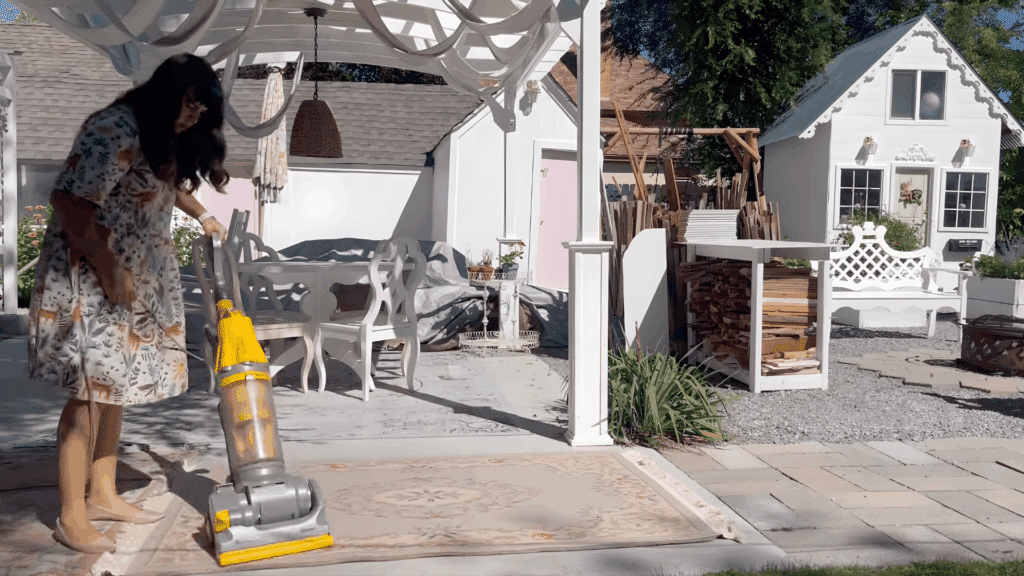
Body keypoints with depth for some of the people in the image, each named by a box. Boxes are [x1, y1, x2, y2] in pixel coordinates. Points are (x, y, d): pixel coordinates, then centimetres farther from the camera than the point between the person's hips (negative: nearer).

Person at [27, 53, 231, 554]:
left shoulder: (166, 137, 11)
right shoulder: (115, 130, -20)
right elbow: (70, 200, -26)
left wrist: (202, 216, 31)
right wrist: (108, 266, -23)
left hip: (136, 277, 10)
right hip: (90, 277, -9)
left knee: (114, 383, 12)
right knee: (91, 390, -9)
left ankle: (102, 495, 22)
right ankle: (71, 518, 0)